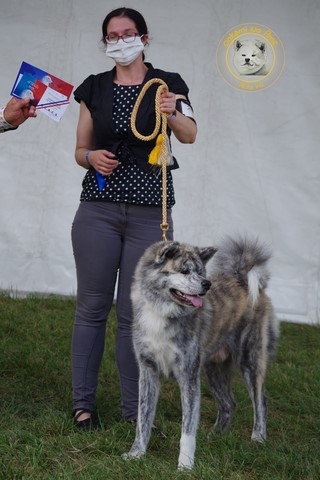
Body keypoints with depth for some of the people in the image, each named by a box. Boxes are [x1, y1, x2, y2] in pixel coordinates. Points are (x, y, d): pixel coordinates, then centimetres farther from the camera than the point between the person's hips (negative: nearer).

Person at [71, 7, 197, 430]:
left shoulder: (168, 84, 1)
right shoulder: (94, 88, 8)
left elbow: (190, 135, -15)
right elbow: (80, 149, 12)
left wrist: (173, 114, -36)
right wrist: (92, 157, -10)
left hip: (150, 213, -1)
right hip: (99, 208, 2)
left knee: (135, 313, 0)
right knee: (92, 306, 1)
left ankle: (134, 411, 9)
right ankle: (82, 403, 11)